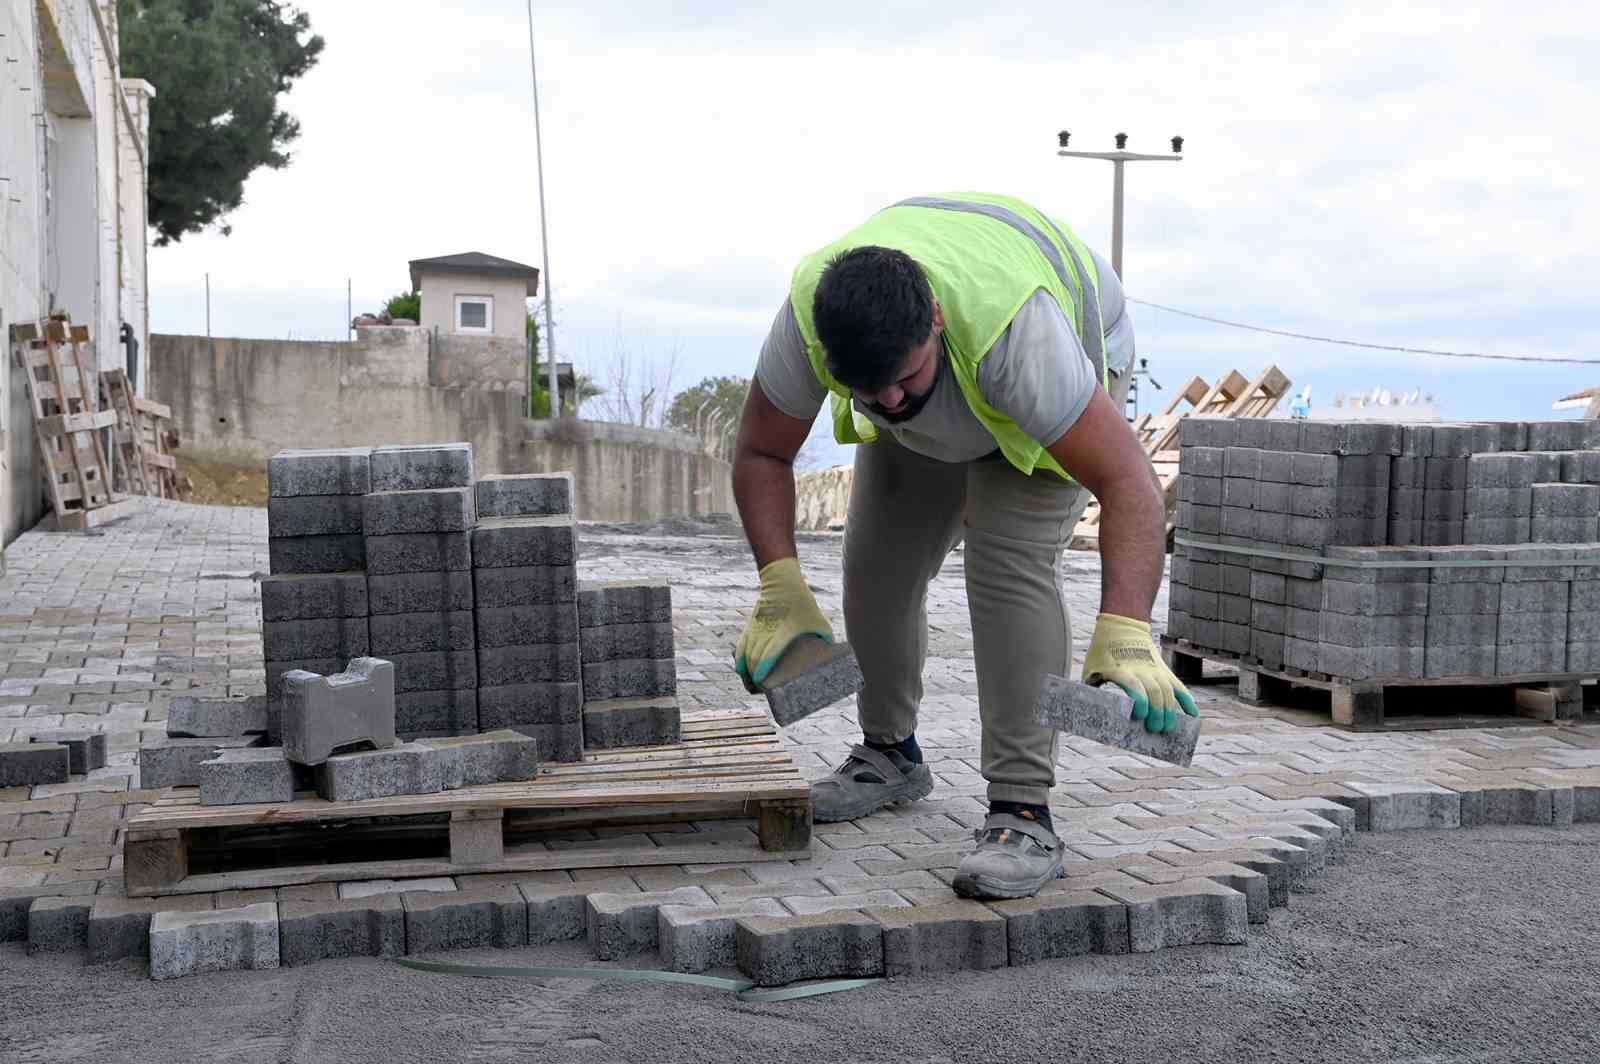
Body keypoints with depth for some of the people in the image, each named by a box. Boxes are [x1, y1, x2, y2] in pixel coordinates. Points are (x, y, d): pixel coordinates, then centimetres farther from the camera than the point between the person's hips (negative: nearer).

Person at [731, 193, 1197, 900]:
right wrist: (781, 587, -29)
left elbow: (1129, 482, -47)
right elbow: (760, 453, -18)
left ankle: (1022, 813, -21)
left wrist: (1125, 635, -58)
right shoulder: (807, 315, -34)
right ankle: (889, 755, 26)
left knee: (1008, 565, -23)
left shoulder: (1013, 326, -47)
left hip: (1074, 358, -4)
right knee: (877, 565, 2)